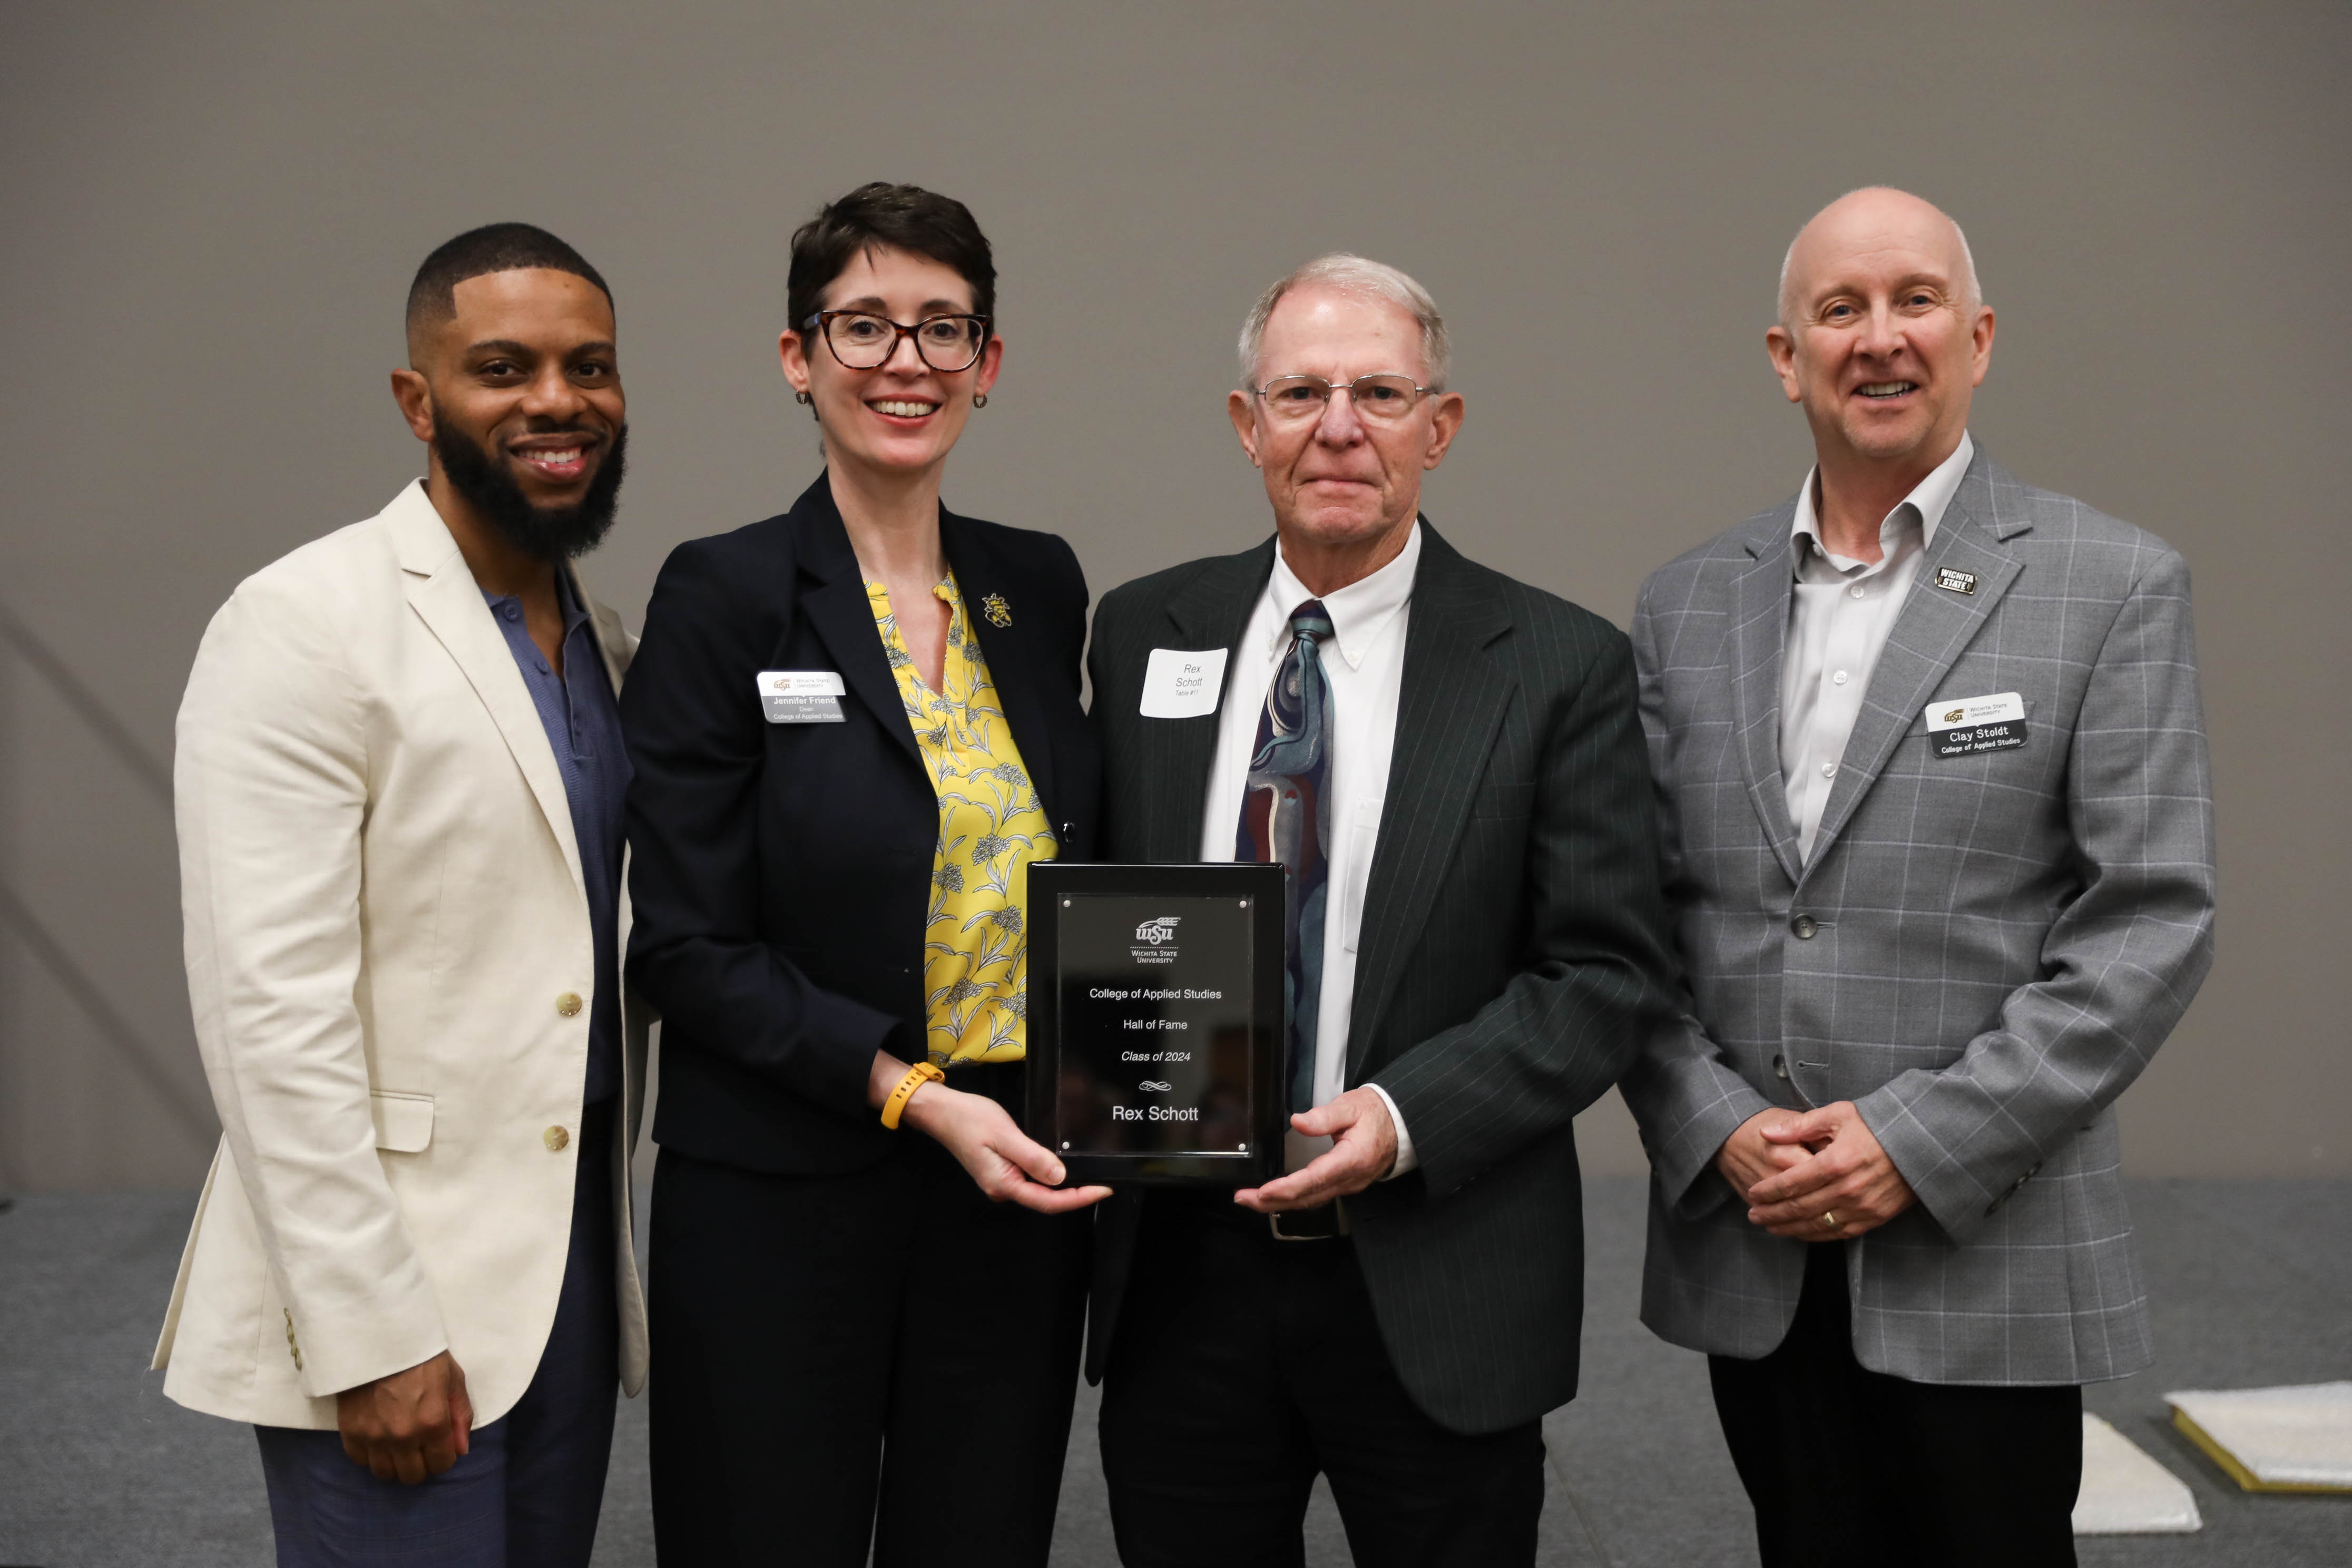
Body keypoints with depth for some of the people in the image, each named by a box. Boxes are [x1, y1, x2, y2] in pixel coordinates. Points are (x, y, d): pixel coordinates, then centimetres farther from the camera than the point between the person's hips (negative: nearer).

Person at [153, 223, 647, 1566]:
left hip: (578, 1274, 7)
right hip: (391, 1305, -7)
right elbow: (272, 1010, -17)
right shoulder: (303, 627, -12)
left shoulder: (607, 644, 11)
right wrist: (371, 1337, -19)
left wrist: (621, 1241, 14)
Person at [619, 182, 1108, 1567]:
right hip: (781, 1200, -4)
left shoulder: (1040, 587, 7)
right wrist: (913, 1093, -18)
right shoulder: (726, 598, -8)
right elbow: (691, 949, -10)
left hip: (1015, 1192, 4)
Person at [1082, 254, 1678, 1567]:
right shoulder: (1142, 633, 5)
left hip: (1434, 1298, -2)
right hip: (1183, 1273, 3)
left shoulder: (1559, 666, -5)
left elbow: (1608, 972, -7)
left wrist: (1407, 1116, -19)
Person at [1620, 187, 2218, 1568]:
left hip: (1986, 1266, -3)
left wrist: (1924, 1144, -15)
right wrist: (1718, 1130, -7)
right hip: (1747, 1258, 3)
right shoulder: (1690, 603, 8)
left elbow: (2151, 923, -9)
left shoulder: (2116, 587, -3)